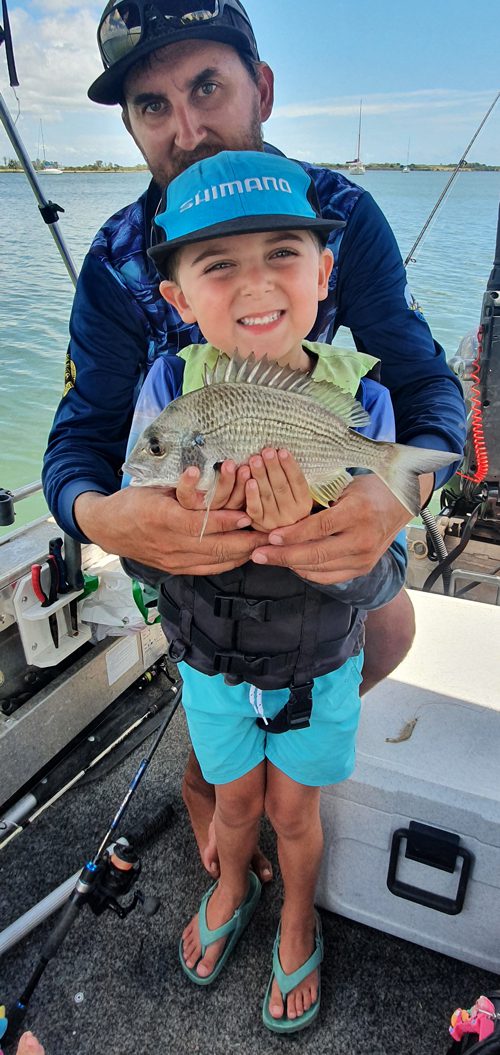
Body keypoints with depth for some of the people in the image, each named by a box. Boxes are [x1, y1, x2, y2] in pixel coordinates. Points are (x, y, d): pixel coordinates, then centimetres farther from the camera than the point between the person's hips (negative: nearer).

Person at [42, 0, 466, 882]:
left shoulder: (344, 213, -19)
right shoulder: (117, 261, -20)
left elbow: (425, 381, -25)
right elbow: (82, 434, -23)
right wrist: (98, 515, -49)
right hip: (195, 508, -1)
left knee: (390, 628, 2)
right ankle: (201, 785, 33)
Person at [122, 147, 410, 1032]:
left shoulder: (358, 400, -22)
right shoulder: (170, 386, -20)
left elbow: (381, 579, -20)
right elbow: (134, 552, -17)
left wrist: (304, 536, -41)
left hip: (318, 662, -1)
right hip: (208, 657, 1)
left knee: (293, 808, 21)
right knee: (235, 798, 24)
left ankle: (298, 921, 54)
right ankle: (231, 888, 59)